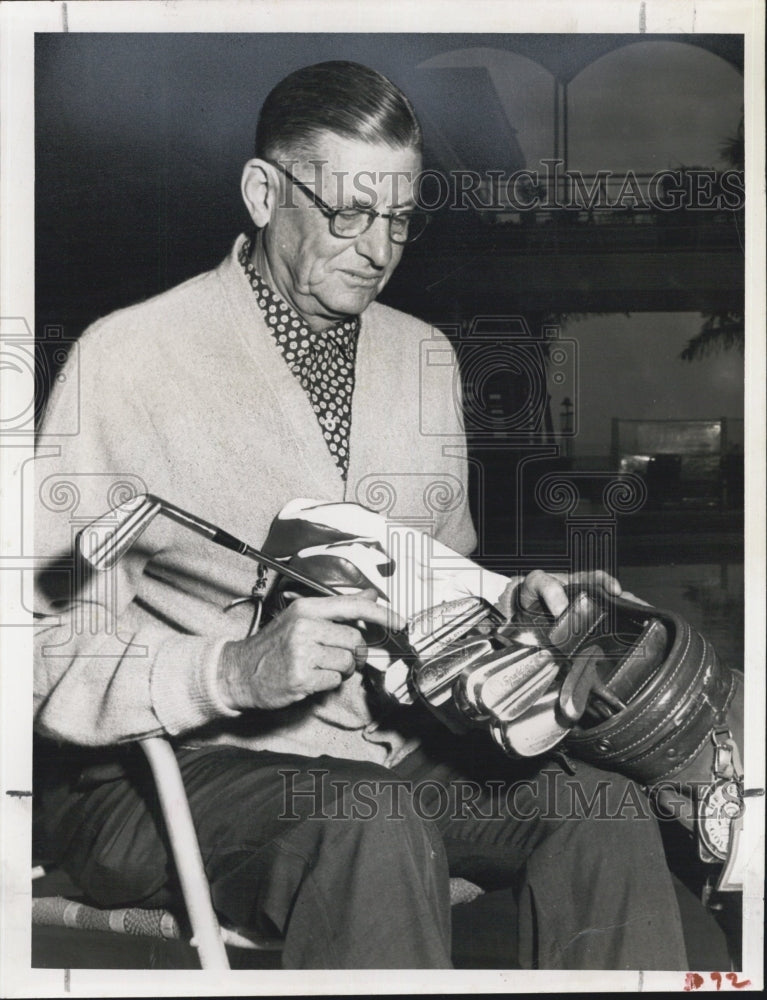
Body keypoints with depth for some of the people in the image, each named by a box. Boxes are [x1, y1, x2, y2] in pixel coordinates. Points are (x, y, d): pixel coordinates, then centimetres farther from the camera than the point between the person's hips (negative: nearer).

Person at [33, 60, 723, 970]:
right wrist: (242, 669, -28)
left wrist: (508, 602, 0)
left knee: (601, 811, -18)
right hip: (178, 760, -5)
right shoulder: (127, 359, -9)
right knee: (376, 831, -35)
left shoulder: (422, 357, 12)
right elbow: (50, 657, -13)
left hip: (389, 741, 6)